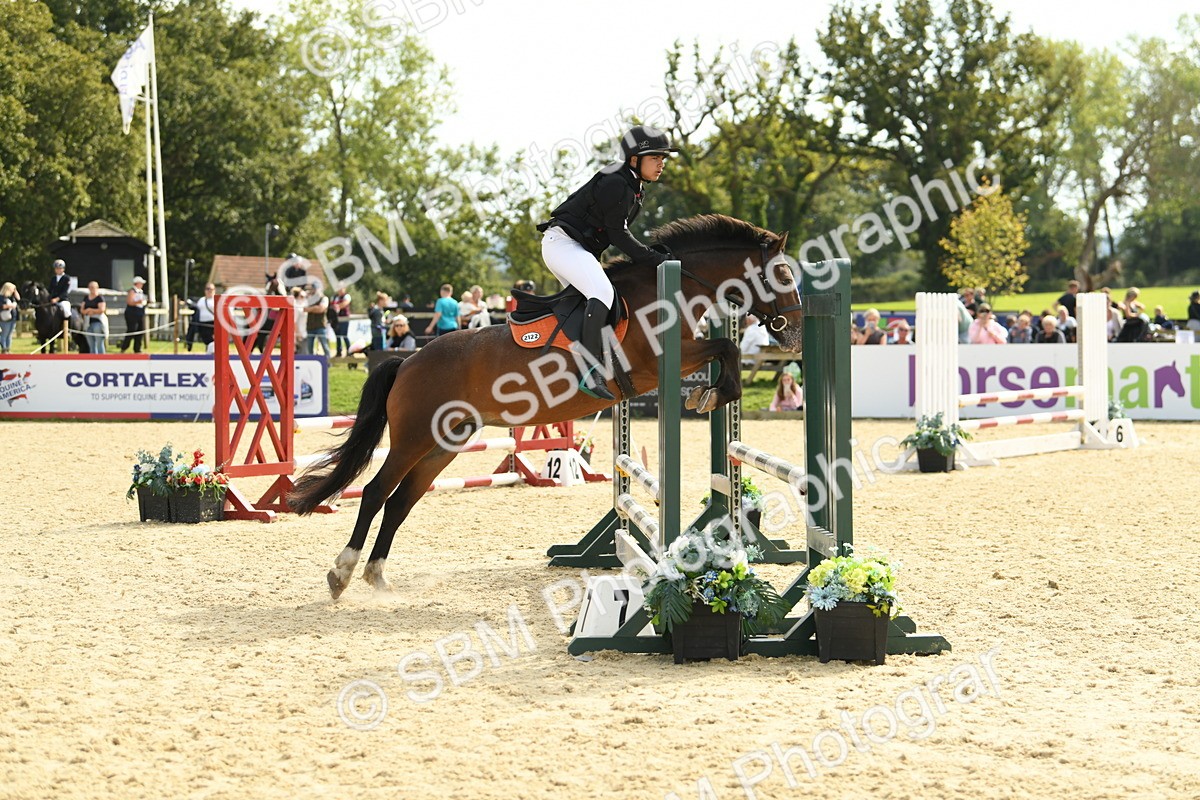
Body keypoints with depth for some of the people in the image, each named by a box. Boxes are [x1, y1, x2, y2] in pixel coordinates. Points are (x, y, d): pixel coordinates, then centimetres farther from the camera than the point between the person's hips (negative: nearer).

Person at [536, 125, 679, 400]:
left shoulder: (633, 187, 15)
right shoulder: (614, 183, -17)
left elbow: (616, 234, 20)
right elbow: (618, 235, -18)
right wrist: (654, 259, -15)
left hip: (580, 248, 11)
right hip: (562, 242, -11)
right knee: (602, 292, -29)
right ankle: (591, 373, -41)